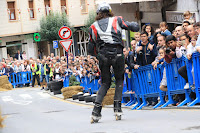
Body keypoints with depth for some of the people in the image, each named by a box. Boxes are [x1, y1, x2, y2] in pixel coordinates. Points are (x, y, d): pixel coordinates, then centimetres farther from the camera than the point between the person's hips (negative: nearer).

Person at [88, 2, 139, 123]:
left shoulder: (93, 27, 16)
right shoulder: (117, 20, 11)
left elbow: (91, 50, 17)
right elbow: (135, 28, 9)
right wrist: (135, 23, 31)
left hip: (103, 55, 2)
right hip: (117, 54, -2)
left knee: (105, 82, 15)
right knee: (119, 80, 19)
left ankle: (96, 111, -1)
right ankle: (117, 107, 4)